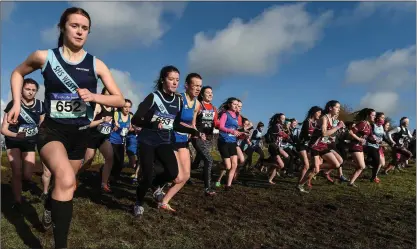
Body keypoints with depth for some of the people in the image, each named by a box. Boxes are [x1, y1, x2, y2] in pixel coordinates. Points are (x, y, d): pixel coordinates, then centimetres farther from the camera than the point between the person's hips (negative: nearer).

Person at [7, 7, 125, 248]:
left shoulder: (96, 64, -4)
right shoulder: (44, 57, -5)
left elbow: (120, 100, -3)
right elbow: (17, 73, 16)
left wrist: (94, 97, -21)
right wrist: (17, 103, 5)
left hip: (80, 134, 3)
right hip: (52, 130, -3)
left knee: (65, 181, 22)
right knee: (66, 180, -31)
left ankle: (49, 208, 58)